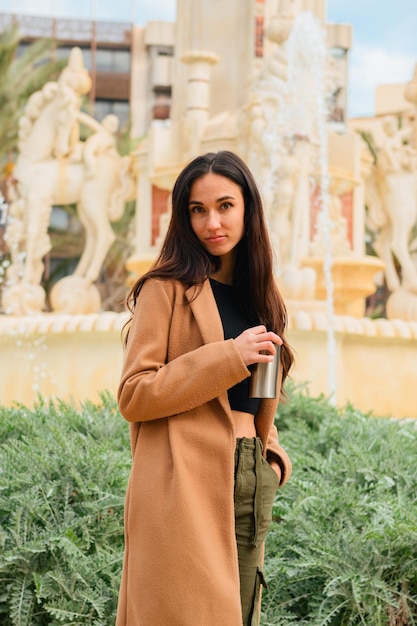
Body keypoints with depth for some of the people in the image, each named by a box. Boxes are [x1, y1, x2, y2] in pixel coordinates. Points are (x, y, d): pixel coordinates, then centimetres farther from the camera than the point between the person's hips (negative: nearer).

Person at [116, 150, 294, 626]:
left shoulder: (259, 296, 18)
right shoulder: (168, 288, -2)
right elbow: (133, 395, -9)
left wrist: (272, 458, 9)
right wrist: (229, 357, -15)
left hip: (250, 486, 7)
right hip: (187, 484, -7)